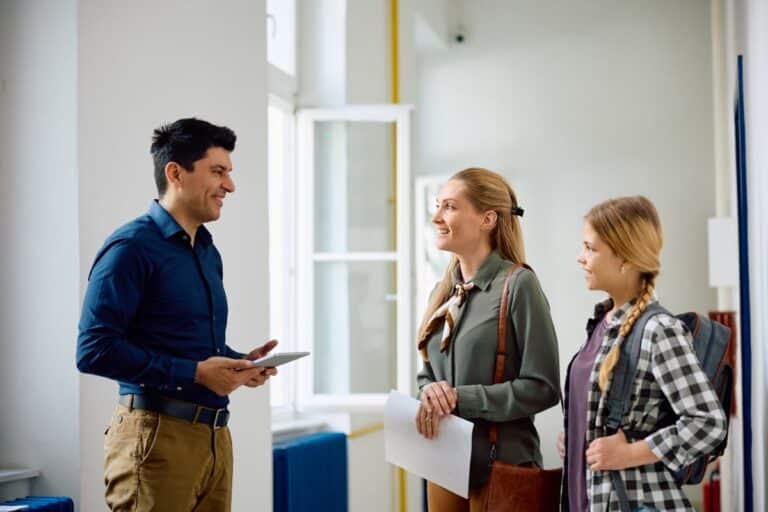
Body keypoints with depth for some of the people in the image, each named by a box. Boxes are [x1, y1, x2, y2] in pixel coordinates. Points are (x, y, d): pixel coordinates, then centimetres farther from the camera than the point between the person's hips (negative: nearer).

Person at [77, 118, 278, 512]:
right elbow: (94, 350, -18)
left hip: (215, 435, 8)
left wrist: (239, 363, 5)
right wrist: (194, 373, -19)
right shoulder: (131, 247, -10)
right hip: (157, 435, -8)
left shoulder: (208, 252, 17)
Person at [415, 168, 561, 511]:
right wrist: (430, 394, -7)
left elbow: (542, 387, -15)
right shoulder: (444, 291, 10)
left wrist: (460, 399, -19)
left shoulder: (518, 284, -11)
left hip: (500, 466, -7)